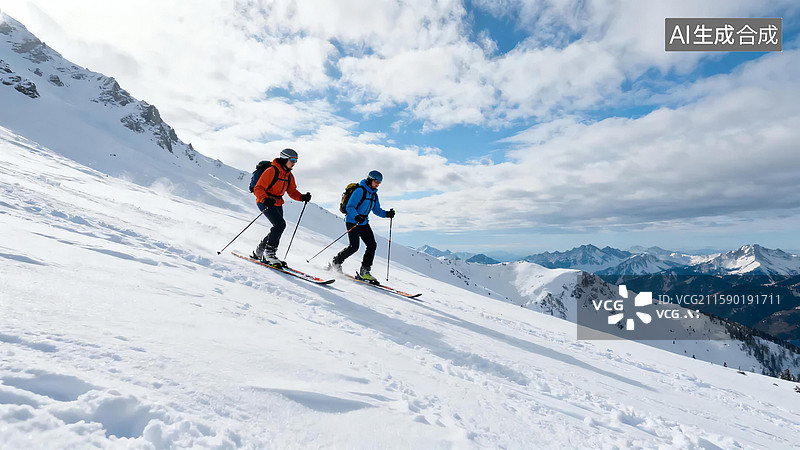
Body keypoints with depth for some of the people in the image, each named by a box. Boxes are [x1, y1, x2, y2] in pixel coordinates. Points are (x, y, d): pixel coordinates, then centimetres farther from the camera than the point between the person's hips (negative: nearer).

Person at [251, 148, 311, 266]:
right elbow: (258, 188, -18)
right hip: (265, 202, -8)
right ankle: (269, 253, -14)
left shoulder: (289, 176, 9)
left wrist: (302, 197, -4)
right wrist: (265, 199, -35)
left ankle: (259, 252, 25)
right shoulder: (272, 171, -16)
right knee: (280, 224, -24)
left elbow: (292, 191, 15)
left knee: (277, 231, 6)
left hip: (277, 203, 8)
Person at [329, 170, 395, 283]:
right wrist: (356, 217, -35)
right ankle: (335, 263, 8)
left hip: (363, 223, 8)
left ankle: (364, 272, 2)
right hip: (352, 221, -8)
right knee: (354, 246, -16)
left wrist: (387, 214, -1)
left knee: (372, 245, -5)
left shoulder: (374, 194, 11)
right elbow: (350, 207, -17)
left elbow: (377, 210, 18)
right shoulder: (360, 191, -13)